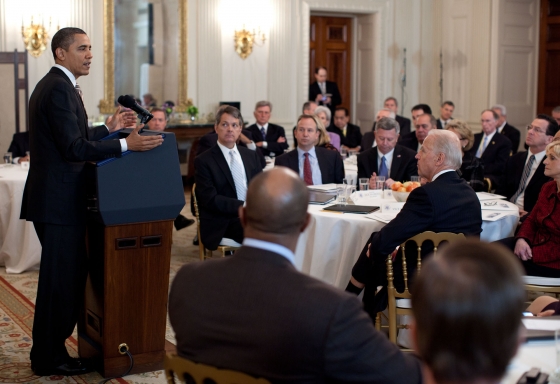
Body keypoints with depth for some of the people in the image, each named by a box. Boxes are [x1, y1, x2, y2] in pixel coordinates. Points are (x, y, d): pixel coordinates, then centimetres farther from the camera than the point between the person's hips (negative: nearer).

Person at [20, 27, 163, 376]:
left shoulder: (56, 85, 16)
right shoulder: (58, 89, -17)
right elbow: (74, 148, -23)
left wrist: (109, 128, 17)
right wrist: (126, 145, -24)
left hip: (59, 198, 11)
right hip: (58, 200, -11)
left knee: (66, 275, 16)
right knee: (60, 278, -1)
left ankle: (50, 349, 27)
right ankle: (49, 358, 10)